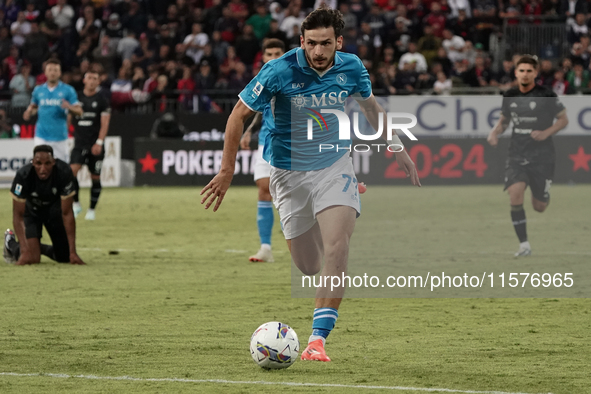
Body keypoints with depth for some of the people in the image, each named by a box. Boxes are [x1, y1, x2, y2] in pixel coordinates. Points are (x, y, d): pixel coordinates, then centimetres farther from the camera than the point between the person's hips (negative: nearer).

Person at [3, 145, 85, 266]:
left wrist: (73, 252, -25)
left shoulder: (64, 173, -33)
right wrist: (24, 251, -38)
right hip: (31, 210, -2)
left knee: (65, 257, 0)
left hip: (54, 209, 2)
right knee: (32, 258, -15)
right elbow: (18, 216, -29)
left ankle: (39, 247, 32)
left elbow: (67, 213, -25)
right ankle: (10, 243, 19)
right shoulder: (23, 176, -36)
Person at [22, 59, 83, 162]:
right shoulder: (38, 90, 10)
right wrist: (29, 112, 1)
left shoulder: (68, 90, 2)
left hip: (60, 136, -1)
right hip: (42, 136, 1)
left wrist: (69, 107, -21)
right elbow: (34, 106, 25)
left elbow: (79, 111, 1)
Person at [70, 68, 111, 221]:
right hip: (79, 143, 2)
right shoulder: (77, 98, 7)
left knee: (95, 177, 4)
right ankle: (76, 204, -6)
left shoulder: (102, 100, 0)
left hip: (95, 145, -2)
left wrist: (99, 143, -15)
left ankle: (92, 210, 17)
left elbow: (105, 124, -5)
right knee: (72, 170, -18)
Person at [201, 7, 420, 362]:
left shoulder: (351, 67, -10)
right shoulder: (279, 72, -20)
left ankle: (319, 338, -18)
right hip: (289, 170, -1)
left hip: (335, 164, 1)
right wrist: (227, 170, -10)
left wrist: (399, 149, 16)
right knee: (309, 266, 5)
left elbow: (371, 105, 13)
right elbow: (239, 116, -9)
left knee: (336, 249, -21)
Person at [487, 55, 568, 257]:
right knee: (515, 195, -21)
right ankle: (524, 245, -13)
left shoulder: (546, 95, -8)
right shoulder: (510, 96, 3)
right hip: (517, 155, 2)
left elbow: (563, 119, 1)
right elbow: (504, 120, 19)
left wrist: (546, 133, -15)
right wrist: (495, 132, -3)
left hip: (542, 156, -2)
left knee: (539, 207, 2)